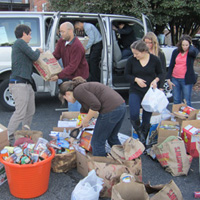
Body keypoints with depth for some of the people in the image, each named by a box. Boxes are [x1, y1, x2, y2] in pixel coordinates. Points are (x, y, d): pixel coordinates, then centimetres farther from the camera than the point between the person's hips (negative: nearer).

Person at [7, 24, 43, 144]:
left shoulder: (20, 44, 23)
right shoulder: (20, 42, -5)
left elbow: (30, 60, 24)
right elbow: (34, 56, -10)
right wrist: (38, 51, 9)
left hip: (26, 84, 10)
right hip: (19, 84, -10)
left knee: (30, 111, 15)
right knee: (20, 113, -12)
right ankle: (8, 138, -5)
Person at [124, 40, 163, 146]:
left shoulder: (155, 60, -5)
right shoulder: (131, 60, -6)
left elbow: (160, 73, 9)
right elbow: (126, 74, 3)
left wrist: (155, 80, -12)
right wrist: (136, 79, -15)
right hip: (135, 91, 0)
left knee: (147, 118, 6)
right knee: (134, 115, -18)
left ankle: (143, 143, 24)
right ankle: (139, 132, 16)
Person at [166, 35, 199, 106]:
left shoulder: (192, 51, -4)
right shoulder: (176, 52, 6)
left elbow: (192, 51, -31)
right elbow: (171, 66, 9)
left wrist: (191, 46, -9)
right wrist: (168, 79, 4)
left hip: (186, 80, -3)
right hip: (175, 79, 3)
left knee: (186, 102, 1)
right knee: (176, 101, 11)